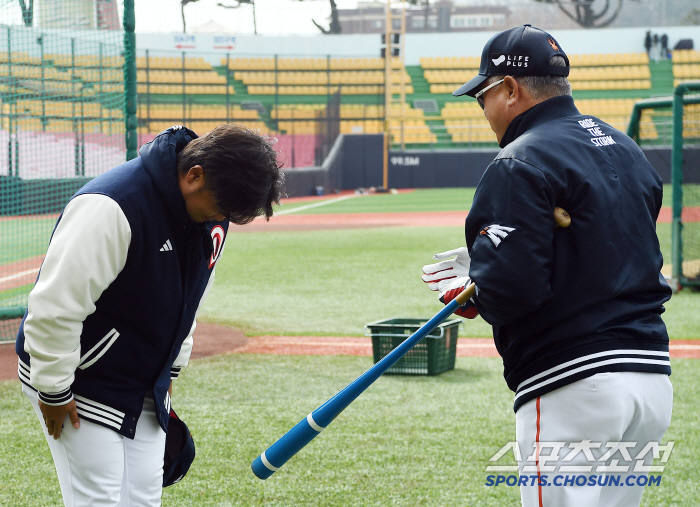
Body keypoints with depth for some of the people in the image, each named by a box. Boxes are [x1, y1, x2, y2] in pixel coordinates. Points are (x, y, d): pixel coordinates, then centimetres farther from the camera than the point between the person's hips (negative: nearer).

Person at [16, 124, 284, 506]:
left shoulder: (212, 212, -3)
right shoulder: (111, 208, -30)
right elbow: (55, 305, -27)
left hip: (145, 387, 8)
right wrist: (54, 392, -20)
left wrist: (168, 370, 19)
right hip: (83, 386, -8)